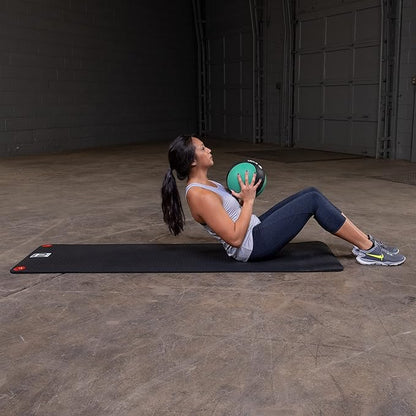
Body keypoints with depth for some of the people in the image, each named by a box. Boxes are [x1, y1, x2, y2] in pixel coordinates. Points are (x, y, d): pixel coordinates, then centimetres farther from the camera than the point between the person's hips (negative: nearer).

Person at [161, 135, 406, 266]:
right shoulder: (199, 196, -22)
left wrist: (241, 196, 6)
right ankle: (369, 249, -2)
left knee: (311, 193, 4)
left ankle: (363, 240, 8)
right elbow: (235, 238, -24)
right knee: (313, 201, -13)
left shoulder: (201, 184, 9)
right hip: (253, 245, -10)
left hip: (254, 230, 10)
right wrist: (248, 200, -18)